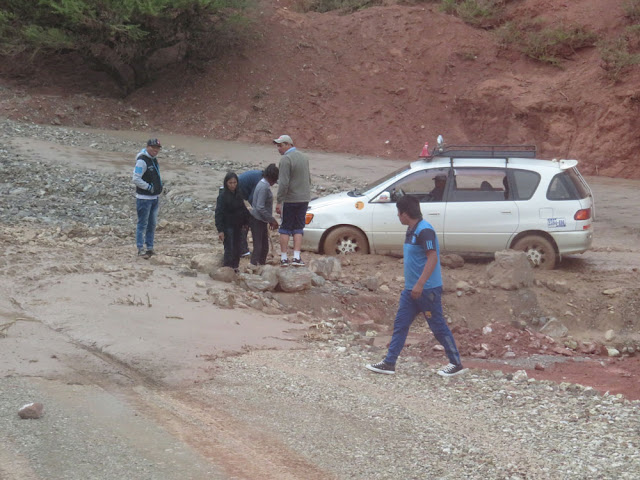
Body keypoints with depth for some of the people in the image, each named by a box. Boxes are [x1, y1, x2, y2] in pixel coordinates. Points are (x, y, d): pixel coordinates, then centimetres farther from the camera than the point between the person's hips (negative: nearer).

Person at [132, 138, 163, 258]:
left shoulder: (154, 160, 13)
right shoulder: (142, 161, -16)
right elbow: (136, 179, -22)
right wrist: (149, 187, -18)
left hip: (154, 198, 9)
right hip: (144, 198, -9)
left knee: (152, 224, 13)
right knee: (143, 224, -4)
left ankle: (150, 247, 21)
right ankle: (140, 249, 1)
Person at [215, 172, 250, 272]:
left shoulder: (238, 194, 7)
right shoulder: (223, 196, -15)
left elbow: (243, 209, 19)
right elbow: (218, 214, -17)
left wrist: (245, 222, 17)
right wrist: (220, 230, -22)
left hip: (237, 226, 7)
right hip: (228, 226, -7)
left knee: (237, 248, 12)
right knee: (229, 249, -9)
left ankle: (235, 267, 22)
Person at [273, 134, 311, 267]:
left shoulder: (286, 159, -14)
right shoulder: (303, 157, 12)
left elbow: (284, 183, -20)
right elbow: (309, 179, 20)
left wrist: (279, 201, -16)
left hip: (290, 200, -6)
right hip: (304, 199, 6)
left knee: (285, 229, 3)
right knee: (298, 229, 9)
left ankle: (283, 258, 4)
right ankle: (296, 257, 3)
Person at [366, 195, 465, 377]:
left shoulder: (424, 230, -18)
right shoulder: (411, 230, 12)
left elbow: (433, 258, -24)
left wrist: (420, 284, -27)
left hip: (427, 289, -10)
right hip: (411, 289, 10)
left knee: (438, 326, -1)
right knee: (400, 324, 9)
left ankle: (456, 364, 10)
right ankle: (389, 363, 13)